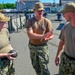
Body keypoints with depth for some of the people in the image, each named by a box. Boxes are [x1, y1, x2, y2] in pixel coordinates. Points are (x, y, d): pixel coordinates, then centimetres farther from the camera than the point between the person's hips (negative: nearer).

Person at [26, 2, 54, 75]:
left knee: (44, 68, -4)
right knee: (36, 66, 17)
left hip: (43, 47, -2)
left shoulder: (47, 21, -8)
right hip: (32, 47, 2)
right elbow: (30, 35, -21)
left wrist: (47, 38, -32)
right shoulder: (30, 21, -8)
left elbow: (51, 35, -7)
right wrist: (42, 36, -32)